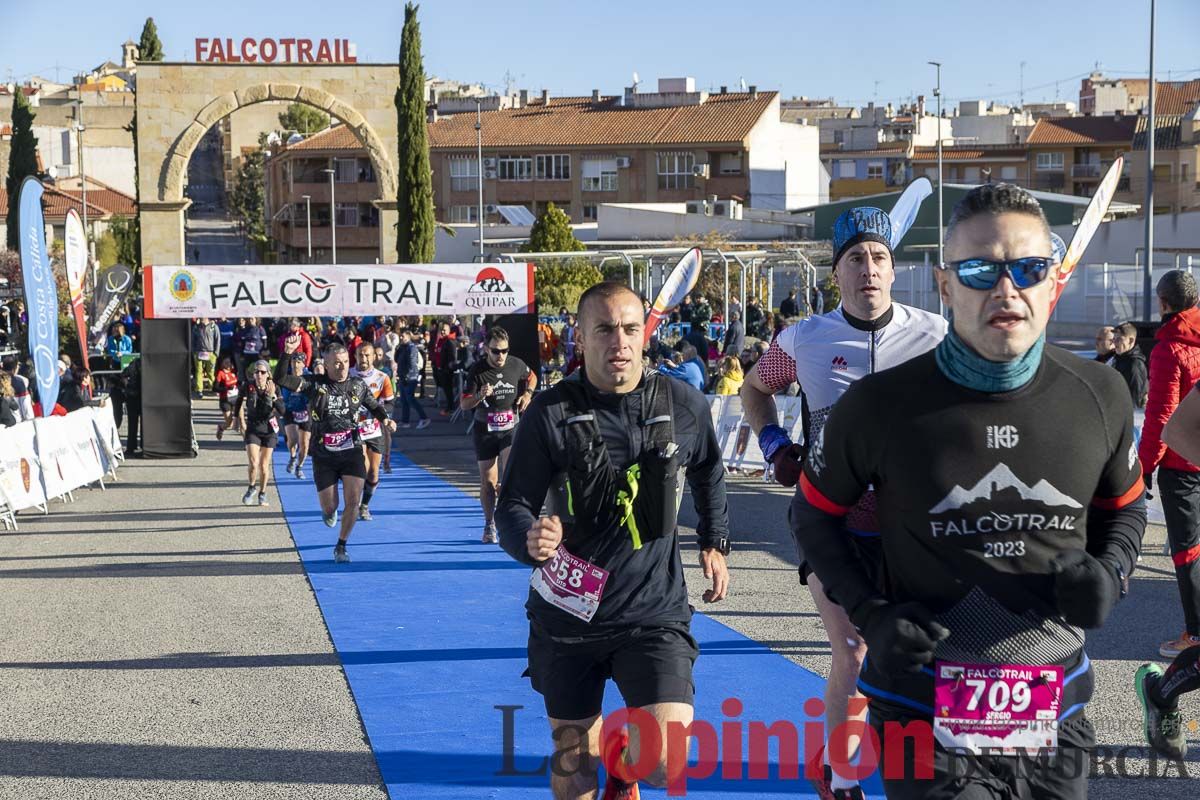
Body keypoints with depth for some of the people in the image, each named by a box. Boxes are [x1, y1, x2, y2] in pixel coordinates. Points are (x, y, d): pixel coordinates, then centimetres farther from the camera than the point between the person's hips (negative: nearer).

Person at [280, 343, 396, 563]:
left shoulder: (358, 385, 2)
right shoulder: (315, 383, -7)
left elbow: (374, 405, 19)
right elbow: (285, 380, -21)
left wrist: (385, 419, 0)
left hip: (352, 451, 1)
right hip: (324, 455, -1)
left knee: (353, 500, -12)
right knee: (329, 507, 5)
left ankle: (341, 547, 6)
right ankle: (329, 511, 45)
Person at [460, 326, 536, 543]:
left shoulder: (517, 365, -4)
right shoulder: (476, 370, -11)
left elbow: (532, 377, 19)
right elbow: (464, 404, -9)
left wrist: (527, 393, -1)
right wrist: (479, 396, -29)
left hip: (511, 428, 1)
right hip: (484, 430, -1)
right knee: (488, 481, 3)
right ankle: (489, 526, 16)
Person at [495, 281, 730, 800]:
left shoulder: (685, 406, -4)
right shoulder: (551, 413, -10)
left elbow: (708, 474, 18)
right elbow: (512, 506, -8)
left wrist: (714, 543, 21)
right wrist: (530, 539, -29)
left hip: (654, 613, 0)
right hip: (568, 615, 0)